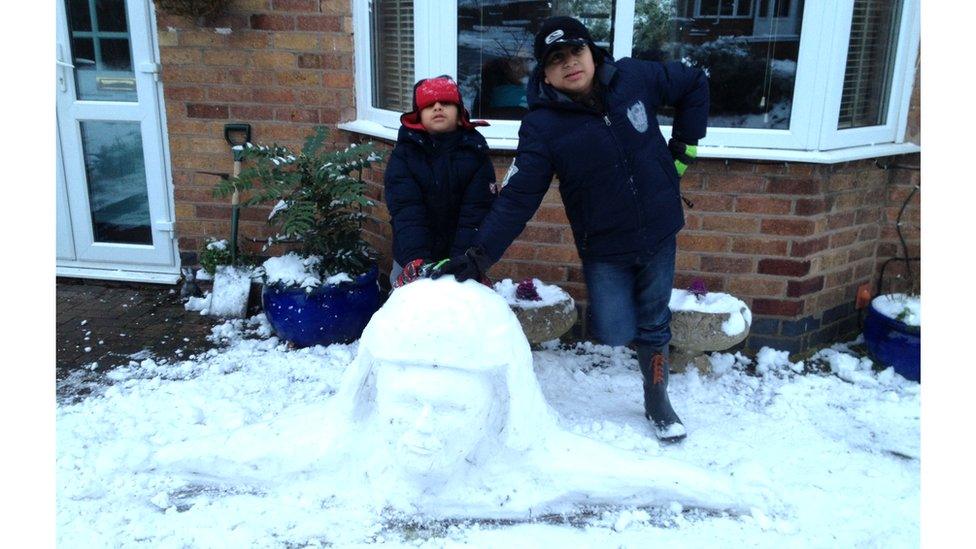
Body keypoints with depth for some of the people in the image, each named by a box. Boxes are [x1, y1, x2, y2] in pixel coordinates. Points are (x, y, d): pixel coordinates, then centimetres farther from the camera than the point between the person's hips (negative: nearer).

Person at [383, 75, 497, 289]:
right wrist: (414, 259, -32)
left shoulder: (476, 153, -6)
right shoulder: (404, 154, -7)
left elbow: (476, 211, -13)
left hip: (459, 260, 0)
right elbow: (406, 211, -18)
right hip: (413, 260, 0)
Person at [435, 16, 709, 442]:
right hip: (603, 247, -2)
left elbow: (695, 84, 8)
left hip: (659, 233, 2)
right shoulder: (542, 126, -17)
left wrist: (685, 145, 3)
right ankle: (617, 305, 28)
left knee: (654, 323, 14)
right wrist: (478, 256, -32)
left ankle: (657, 401, 36)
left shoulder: (635, 78, -10)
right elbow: (517, 198, -22)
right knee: (615, 333, -8)